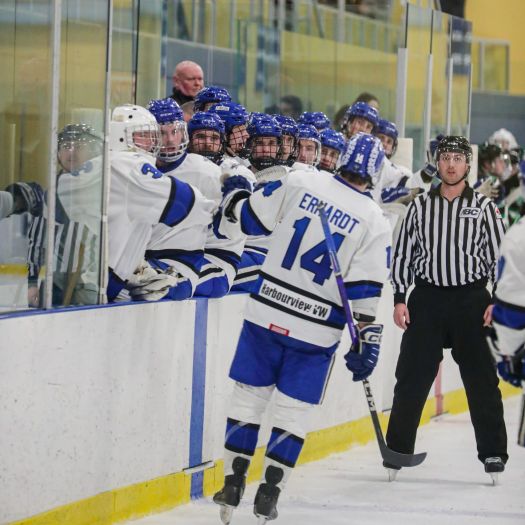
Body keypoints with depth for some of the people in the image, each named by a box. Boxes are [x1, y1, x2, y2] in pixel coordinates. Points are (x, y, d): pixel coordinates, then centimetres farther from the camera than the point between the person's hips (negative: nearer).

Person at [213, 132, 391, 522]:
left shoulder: (299, 183, -5)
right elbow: (366, 290, -9)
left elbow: (248, 216, 6)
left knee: (249, 396, 12)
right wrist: (367, 340, -2)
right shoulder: (374, 222, -7)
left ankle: (232, 486, 13)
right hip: (317, 328, -1)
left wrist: (234, 198, 27)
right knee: (293, 409, 9)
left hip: (267, 311, 1)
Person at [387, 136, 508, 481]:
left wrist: (496, 301, -6)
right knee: (412, 378, 2)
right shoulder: (420, 206, 7)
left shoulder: (484, 207, 3)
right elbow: (403, 253, 9)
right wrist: (400, 298, 2)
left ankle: (493, 453, 5)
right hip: (427, 299, 1)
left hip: (471, 299, -1)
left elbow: (499, 255, 2)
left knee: (481, 379, -1)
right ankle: (397, 450, 10)